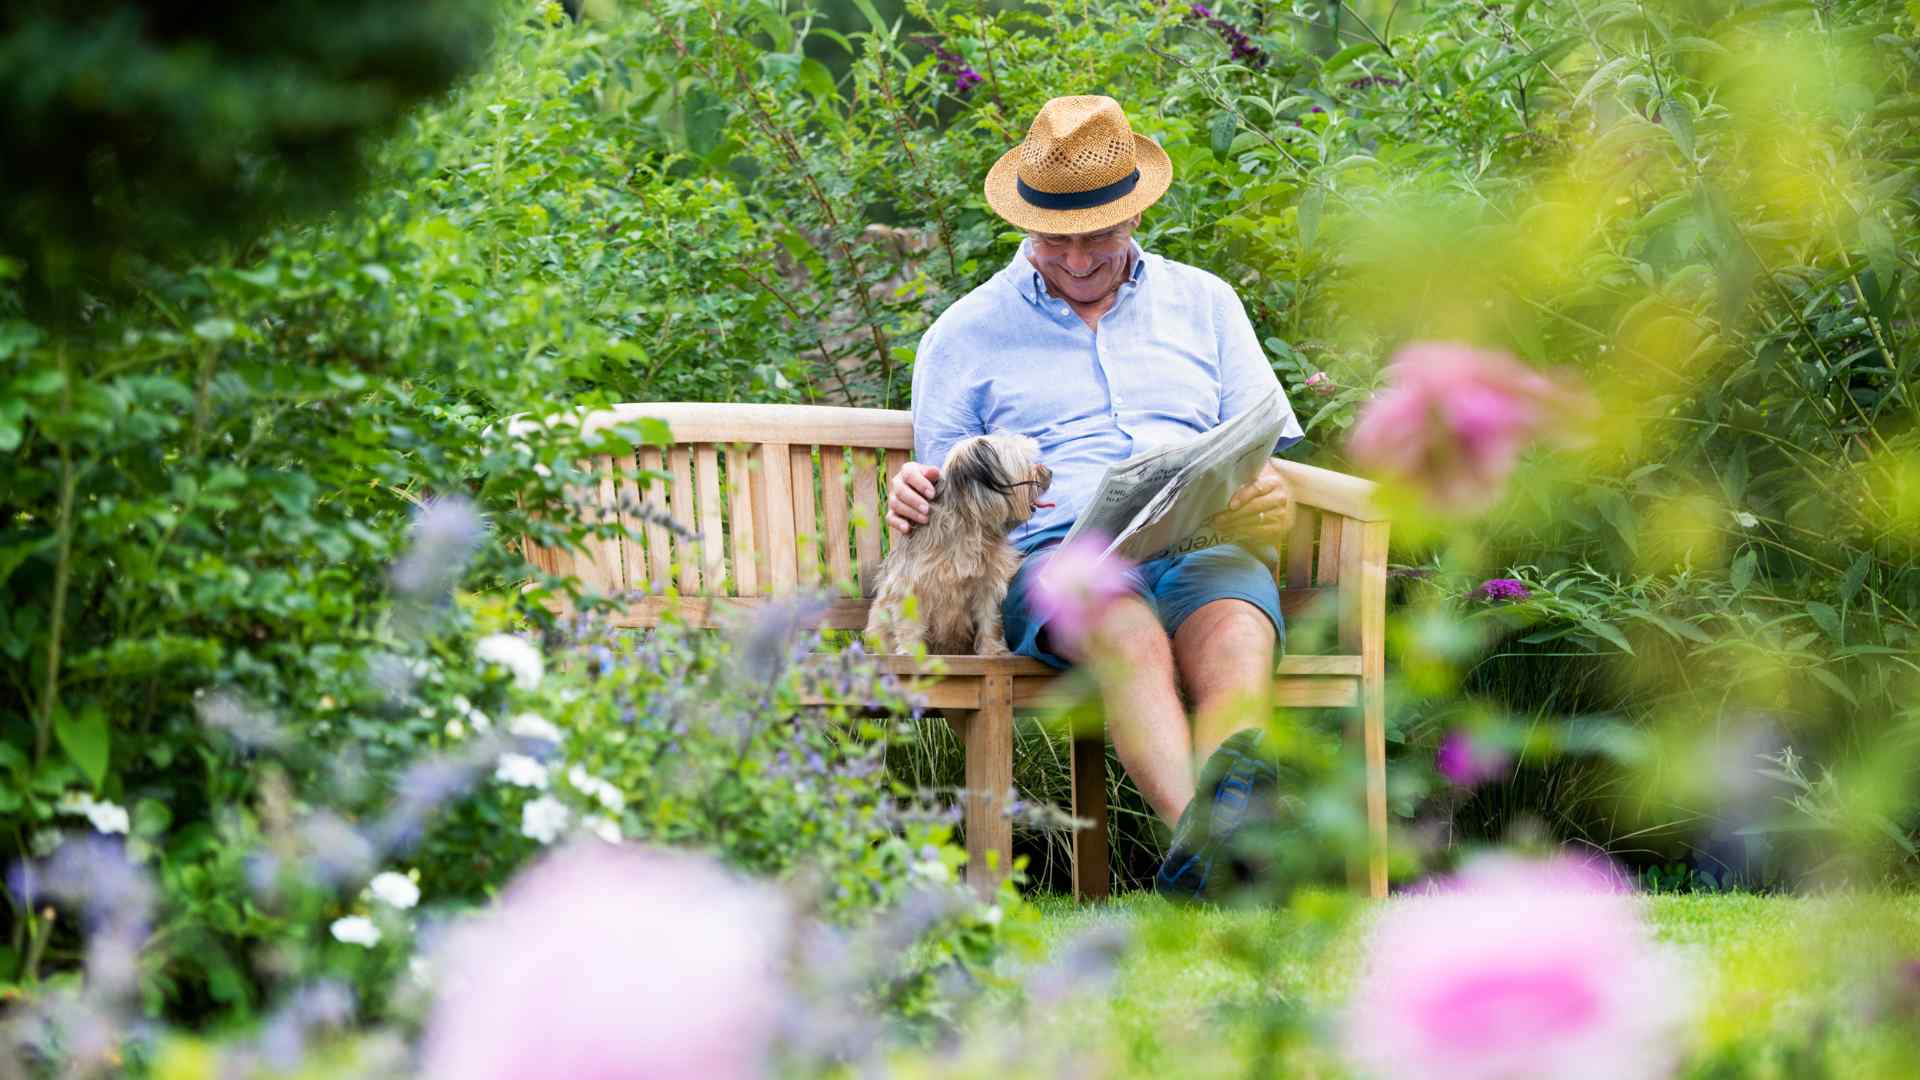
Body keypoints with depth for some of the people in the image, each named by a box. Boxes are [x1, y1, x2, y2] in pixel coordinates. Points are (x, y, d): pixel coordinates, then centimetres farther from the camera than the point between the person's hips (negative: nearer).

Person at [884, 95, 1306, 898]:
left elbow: (1265, 462, 22)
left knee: (1234, 632, -38)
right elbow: (947, 514, 21)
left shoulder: (1203, 304, 26)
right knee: (1129, 635, -40)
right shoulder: (965, 335, 22)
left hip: (1202, 546, 2)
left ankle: (1229, 795, -68)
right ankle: (1196, 825, -66)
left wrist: (1268, 501, -3)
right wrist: (914, 500, -5)